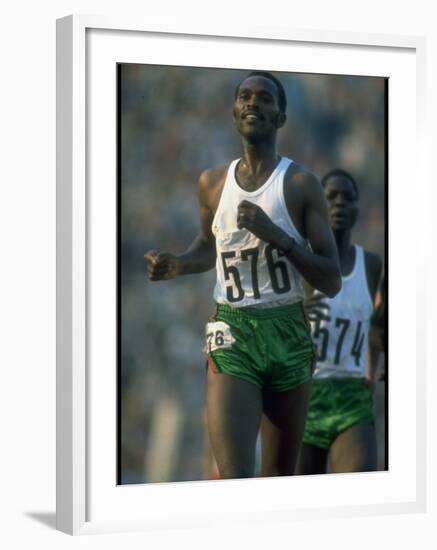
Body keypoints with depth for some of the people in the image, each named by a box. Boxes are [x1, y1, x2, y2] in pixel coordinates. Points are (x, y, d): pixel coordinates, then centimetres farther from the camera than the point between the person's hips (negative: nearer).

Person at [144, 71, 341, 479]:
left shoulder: (301, 184, -3)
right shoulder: (212, 183, 7)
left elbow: (332, 282, -5)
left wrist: (278, 236, -18)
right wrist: (176, 265, 6)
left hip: (288, 334, 0)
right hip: (231, 332, 0)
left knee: (280, 475, 11)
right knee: (233, 476, -16)